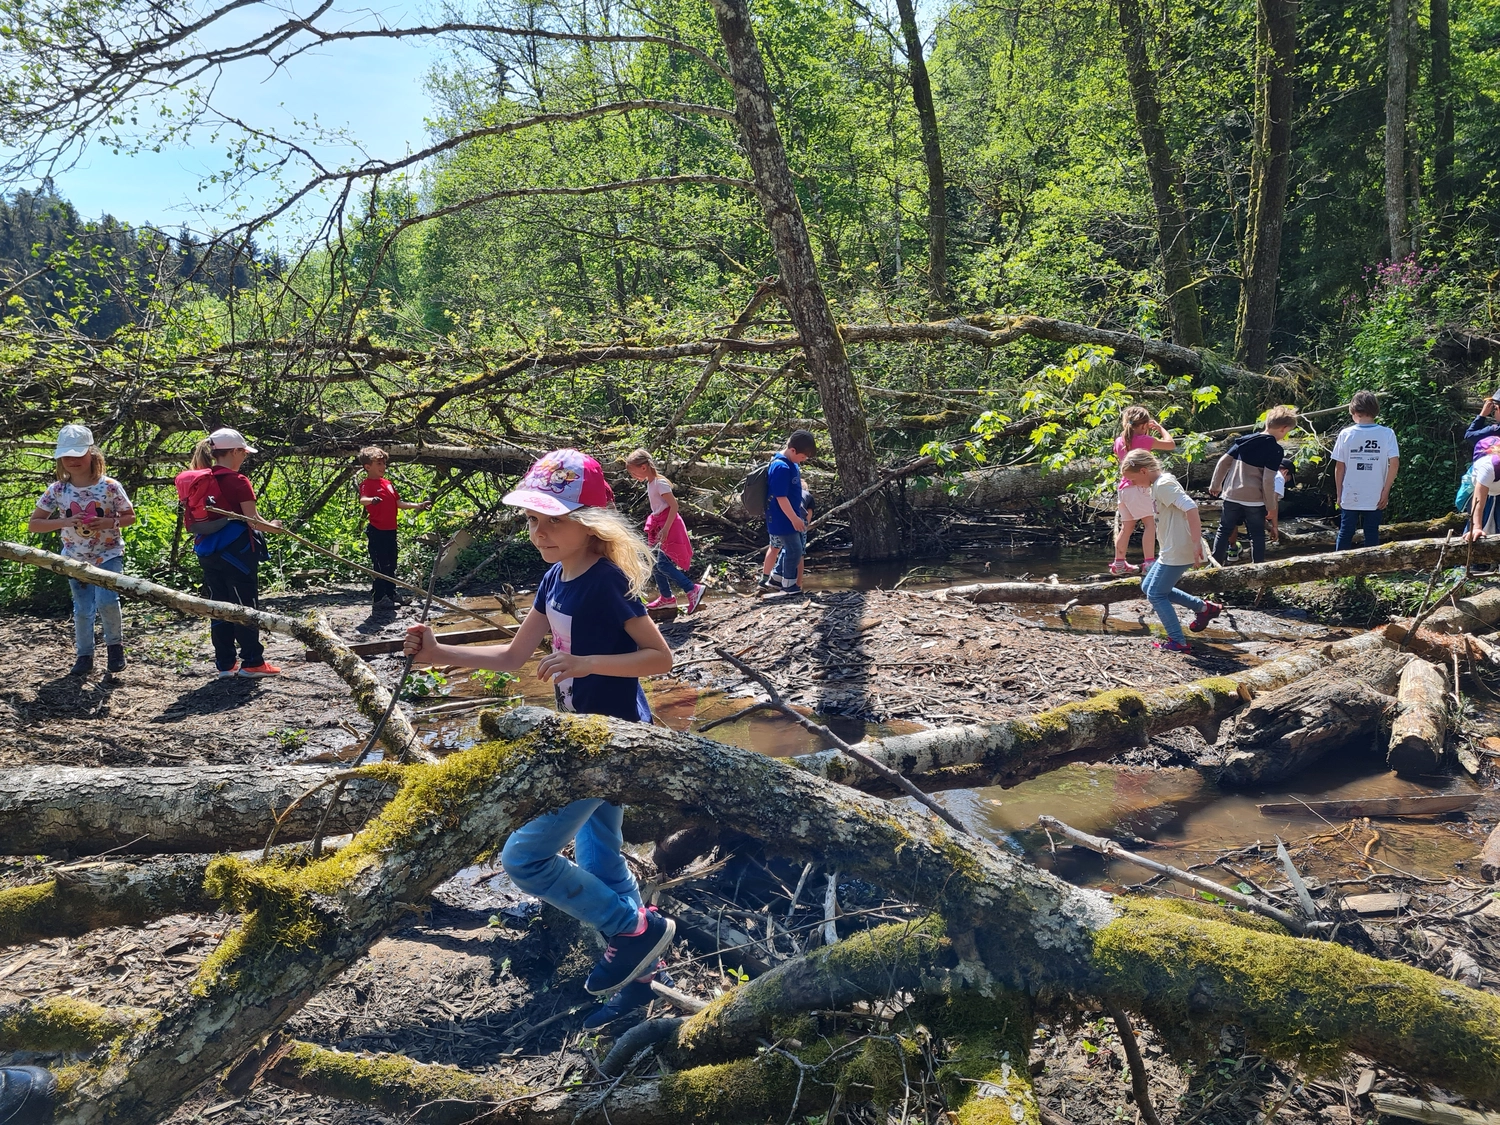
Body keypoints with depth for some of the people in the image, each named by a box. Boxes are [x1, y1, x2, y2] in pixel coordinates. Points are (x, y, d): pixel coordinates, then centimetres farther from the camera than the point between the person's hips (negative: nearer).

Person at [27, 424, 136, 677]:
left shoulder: (110, 486, -12)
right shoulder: (57, 490, -7)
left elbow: (130, 517, 0)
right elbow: (32, 525, -4)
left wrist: (109, 522, -20)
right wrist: (64, 522, -20)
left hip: (108, 554, -3)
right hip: (75, 559, 3)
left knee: (106, 601, -20)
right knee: (82, 610, 9)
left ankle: (115, 644, 5)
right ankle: (84, 655, 26)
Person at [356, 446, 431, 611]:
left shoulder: (387, 483, 15)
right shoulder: (367, 484, -11)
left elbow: (399, 504, 18)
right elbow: (362, 499, -32)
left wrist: (418, 505, 10)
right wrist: (372, 500, -54)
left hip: (390, 530, 8)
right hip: (376, 531, -8)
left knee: (391, 565, 15)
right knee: (380, 565, -4)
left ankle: (391, 594, 26)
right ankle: (377, 598, 3)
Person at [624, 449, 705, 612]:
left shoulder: (659, 483, -17)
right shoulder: (651, 483, 11)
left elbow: (674, 506, -21)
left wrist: (665, 529, -24)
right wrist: (660, 528, 16)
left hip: (669, 525, -10)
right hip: (661, 525, 10)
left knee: (663, 564, -13)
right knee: (659, 564, 13)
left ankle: (693, 589, -14)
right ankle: (666, 597, 25)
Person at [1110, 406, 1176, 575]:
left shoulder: (1119, 441, 10)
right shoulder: (1143, 440, -9)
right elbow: (1171, 444, -6)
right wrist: (1160, 428, 8)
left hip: (1123, 488, 8)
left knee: (1127, 527, 15)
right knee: (1150, 523, -7)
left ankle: (1119, 564, 19)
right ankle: (1149, 562, -16)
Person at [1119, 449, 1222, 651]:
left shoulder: (1163, 484, -17)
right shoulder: (1158, 485, 13)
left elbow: (1191, 507, -28)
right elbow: (1187, 505, 20)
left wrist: (1196, 542, -28)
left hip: (1178, 550, -10)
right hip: (1170, 550, 10)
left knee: (1156, 594, -2)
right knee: (1148, 587, 18)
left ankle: (1178, 642, 5)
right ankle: (1204, 607, 22)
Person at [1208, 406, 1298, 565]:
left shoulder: (1244, 439, 4)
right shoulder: (1275, 450, -10)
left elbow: (1223, 461, 4)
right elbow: (1268, 480, -15)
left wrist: (1215, 484, 16)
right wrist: (1271, 507, -6)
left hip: (1232, 496, 3)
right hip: (1255, 500, -3)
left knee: (1224, 531, 12)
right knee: (1257, 535, 11)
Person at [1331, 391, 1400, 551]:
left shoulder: (1346, 434, -5)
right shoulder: (1387, 433, -5)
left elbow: (1339, 467, -3)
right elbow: (1395, 463, -10)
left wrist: (1339, 494, 6)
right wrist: (1385, 491, -3)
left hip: (1350, 497, 0)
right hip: (1375, 497, 0)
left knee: (1345, 534, 10)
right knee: (1372, 536, 8)